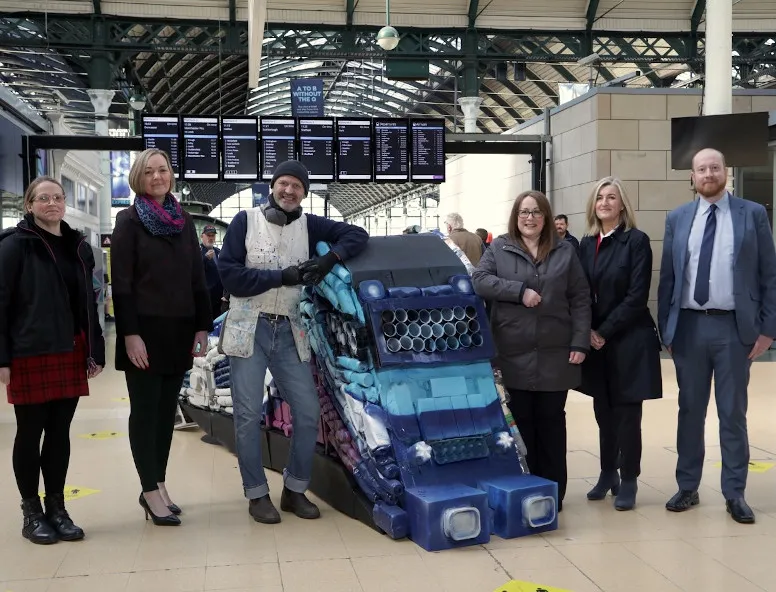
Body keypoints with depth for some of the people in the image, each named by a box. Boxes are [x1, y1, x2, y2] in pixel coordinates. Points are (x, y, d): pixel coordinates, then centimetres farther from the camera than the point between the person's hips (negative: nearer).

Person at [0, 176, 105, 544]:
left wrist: (96, 351, 10)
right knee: (30, 433, 5)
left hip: (70, 354, 5)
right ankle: (32, 512, 17)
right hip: (30, 355, -4)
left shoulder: (79, 247, 11)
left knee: (60, 432, 10)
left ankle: (56, 508, 22)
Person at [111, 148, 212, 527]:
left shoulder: (184, 222, 12)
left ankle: (157, 486, 19)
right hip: (144, 330, -5)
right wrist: (130, 334, -16)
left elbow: (197, 279, 12)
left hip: (178, 330, 5)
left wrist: (202, 326, 5)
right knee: (145, 411, 0)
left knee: (167, 410, 9)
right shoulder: (129, 221, -2)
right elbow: (121, 283, -8)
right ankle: (151, 492, 4)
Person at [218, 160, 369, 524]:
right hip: (249, 328, -3)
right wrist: (281, 277, -16)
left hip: (289, 331, 4)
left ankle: (295, 490, 21)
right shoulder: (246, 221, -3)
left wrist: (330, 259, -13)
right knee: (249, 414, 1)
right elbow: (229, 275, -10)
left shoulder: (308, 225, 5)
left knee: (308, 411, 4)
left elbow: (356, 234, 6)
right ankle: (257, 494, 16)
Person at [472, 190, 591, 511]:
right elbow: (479, 280, -7)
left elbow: (580, 300, 5)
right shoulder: (499, 249, 6)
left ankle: (553, 493, 17)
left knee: (552, 421, 8)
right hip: (514, 354, -1)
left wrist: (580, 343, -3)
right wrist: (519, 291, -16)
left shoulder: (565, 251, 8)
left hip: (555, 354, 1)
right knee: (520, 422, 5)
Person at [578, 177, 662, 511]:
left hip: (629, 340, -5)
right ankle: (608, 474, 26)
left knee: (627, 414, 1)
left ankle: (628, 482, 13)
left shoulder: (636, 240, -7)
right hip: (596, 341, 5)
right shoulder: (587, 244, 9)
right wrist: (588, 331, -5)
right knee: (604, 413, 12)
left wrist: (605, 331, -13)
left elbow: (637, 295, -13)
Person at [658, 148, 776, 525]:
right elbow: (667, 277, 7)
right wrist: (665, 329, 3)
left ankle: (735, 494, 16)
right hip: (689, 326, 2)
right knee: (690, 410, 10)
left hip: (734, 327, -2)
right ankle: (687, 487, 21)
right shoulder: (677, 219, 7)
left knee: (733, 413, 6)